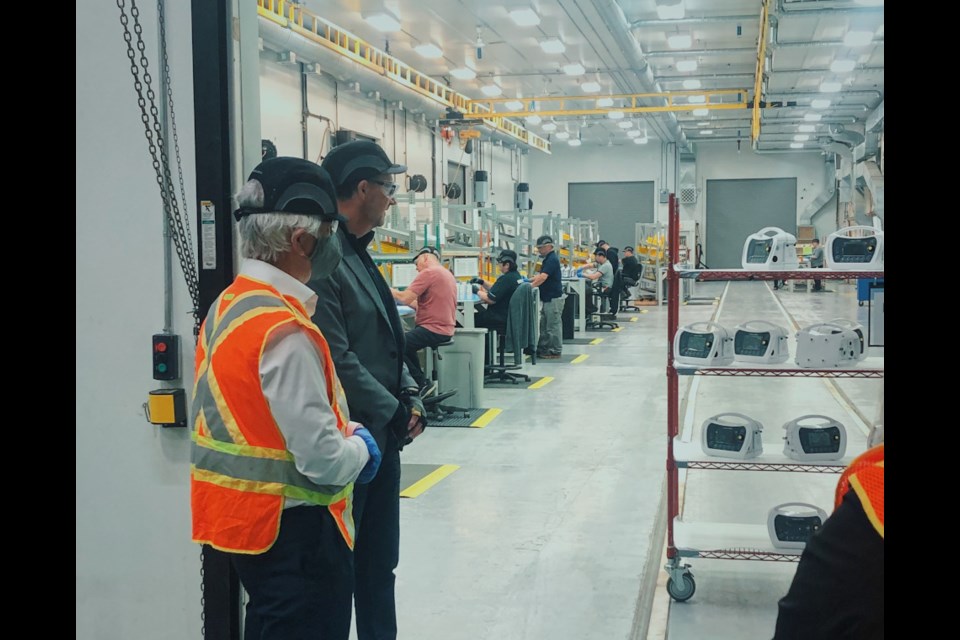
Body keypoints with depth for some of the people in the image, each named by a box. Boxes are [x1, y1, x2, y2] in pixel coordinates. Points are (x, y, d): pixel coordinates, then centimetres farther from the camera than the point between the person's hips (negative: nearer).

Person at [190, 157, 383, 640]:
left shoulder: (226, 306, 4)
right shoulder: (286, 330, -25)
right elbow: (323, 460, -25)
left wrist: (339, 431, 8)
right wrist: (360, 447, -4)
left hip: (242, 516, 9)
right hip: (293, 528, -9)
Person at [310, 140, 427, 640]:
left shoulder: (359, 255, 12)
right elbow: (338, 360, -22)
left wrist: (409, 398, 5)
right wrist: (393, 412, -13)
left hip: (381, 432, 9)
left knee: (380, 562, 19)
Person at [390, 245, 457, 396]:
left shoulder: (428, 273, -12)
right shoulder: (446, 273, 19)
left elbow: (405, 298, -15)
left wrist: (388, 289, 0)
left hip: (433, 329, -11)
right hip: (445, 329, 11)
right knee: (405, 343, 25)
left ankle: (423, 384, -6)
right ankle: (421, 381, 21)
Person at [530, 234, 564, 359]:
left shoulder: (552, 259, -17)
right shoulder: (548, 259, 15)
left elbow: (543, 277, -26)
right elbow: (540, 275, 21)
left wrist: (530, 286, -25)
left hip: (553, 298, -10)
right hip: (547, 298, 10)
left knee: (553, 326, -3)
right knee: (544, 326, 14)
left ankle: (555, 352, 3)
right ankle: (542, 349, 20)